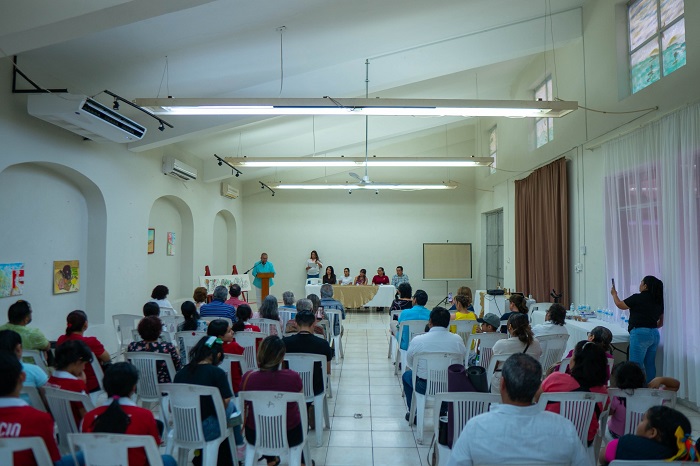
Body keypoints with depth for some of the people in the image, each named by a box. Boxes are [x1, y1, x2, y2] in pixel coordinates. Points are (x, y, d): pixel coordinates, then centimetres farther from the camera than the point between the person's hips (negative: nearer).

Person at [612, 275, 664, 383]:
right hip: (655, 334, 8)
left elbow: (620, 305, 3)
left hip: (640, 334, -8)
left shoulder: (638, 298, -11)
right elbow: (661, 321, 19)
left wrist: (614, 294, 19)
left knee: (636, 365, -3)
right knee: (650, 365, 13)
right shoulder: (658, 300, 10)